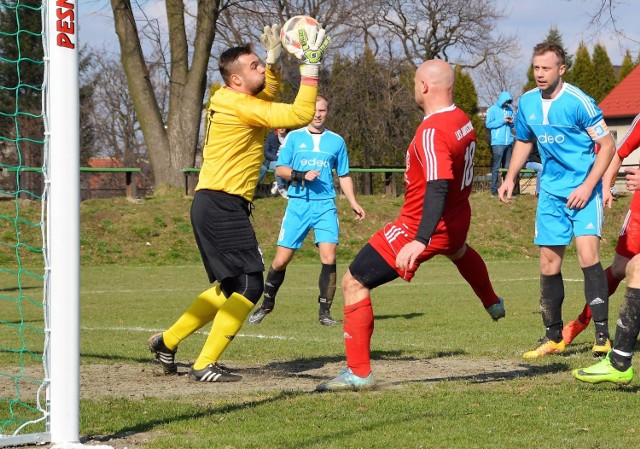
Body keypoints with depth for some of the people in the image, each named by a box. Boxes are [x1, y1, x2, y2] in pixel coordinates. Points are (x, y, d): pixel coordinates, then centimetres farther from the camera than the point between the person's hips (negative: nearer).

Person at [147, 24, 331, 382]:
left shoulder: (240, 102, 14)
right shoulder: (239, 105, -14)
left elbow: (269, 92, 37)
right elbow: (300, 116, -18)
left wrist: (273, 61, 19)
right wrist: (310, 68, -13)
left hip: (222, 208, 10)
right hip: (221, 207, -10)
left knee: (230, 288, 19)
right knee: (250, 286, -11)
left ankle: (168, 341, 27)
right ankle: (206, 365, -10)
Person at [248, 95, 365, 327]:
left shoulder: (336, 141, 11)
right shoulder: (294, 138, 7)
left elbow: (344, 176, 17)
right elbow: (280, 169, 4)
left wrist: (353, 203, 8)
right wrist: (301, 175, -13)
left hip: (325, 205, 1)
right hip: (297, 204, 0)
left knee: (329, 257, -14)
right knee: (281, 259, 0)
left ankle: (324, 312, -5)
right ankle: (267, 304, 20)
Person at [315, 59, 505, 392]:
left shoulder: (432, 132, -27)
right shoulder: (463, 121, 1)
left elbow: (438, 188, -38)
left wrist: (420, 241, -46)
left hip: (418, 228, -9)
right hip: (457, 222, 9)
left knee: (354, 283, -4)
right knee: (459, 251, 45)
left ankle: (359, 373, -8)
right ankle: (493, 304, 70)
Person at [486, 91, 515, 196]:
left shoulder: (510, 109, 13)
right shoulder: (493, 109, -2)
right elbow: (488, 124, -8)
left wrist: (511, 122, -3)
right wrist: (502, 121, -13)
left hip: (509, 142, 5)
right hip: (498, 143, -5)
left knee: (507, 167, 8)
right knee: (496, 167, -6)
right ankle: (494, 189, -4)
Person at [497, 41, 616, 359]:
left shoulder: (579, 102, -15)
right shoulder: (527, 103, 3)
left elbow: (608, 145, -12)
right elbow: (523, 141, 21)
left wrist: (587, 186, -18)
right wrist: (510, 178, 8)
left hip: (583, 190, -6)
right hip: (551, 191, 6)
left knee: (588, 255, -20)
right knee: (549, 264, 7)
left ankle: (602, 336, -15)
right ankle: (553, 338, 20)